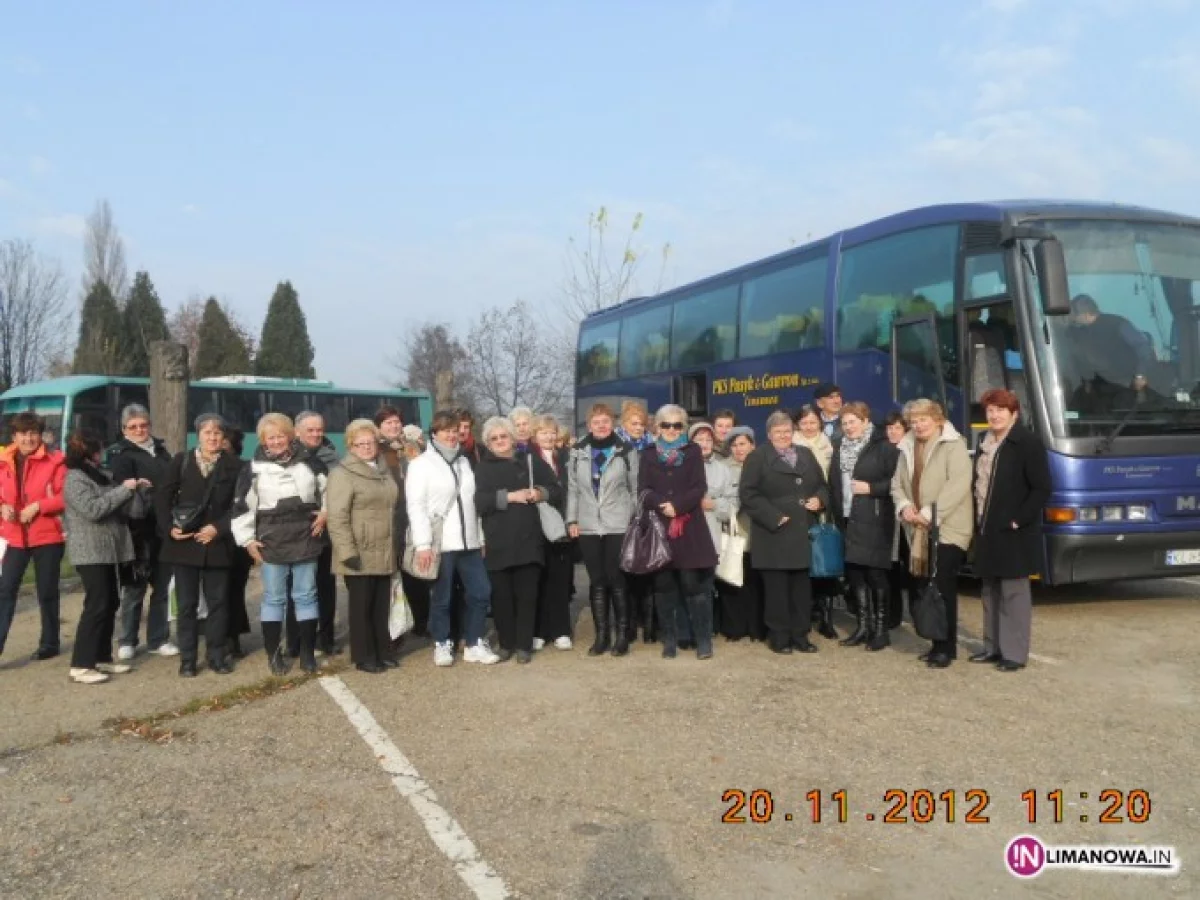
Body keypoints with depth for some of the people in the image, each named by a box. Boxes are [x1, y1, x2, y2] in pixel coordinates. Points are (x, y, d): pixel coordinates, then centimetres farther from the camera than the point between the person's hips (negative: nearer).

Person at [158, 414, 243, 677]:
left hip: (217, 543, 0)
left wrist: (218, 528, -11)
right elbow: (162, 498, 4)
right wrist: (169, 528, -9)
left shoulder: (234, 465, 2)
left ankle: (217, 655, 18)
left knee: (218, 602, 6)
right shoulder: (181, 461, 5)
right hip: (184, 543, 0)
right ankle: (187, 659, 13)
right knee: (186, 604, 5)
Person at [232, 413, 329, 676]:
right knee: (273, 598, 6)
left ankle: (307, 653, 16)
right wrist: (247, 539, -3)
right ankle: (274, 654, 15)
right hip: (271, 543, -1)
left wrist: (325, 513, 4)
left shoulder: (310, 461, 1)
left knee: (306, 595, 7)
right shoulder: (255, 467, -2)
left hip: (306, 540, 1)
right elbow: (244, 505, -1)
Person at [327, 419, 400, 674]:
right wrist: (347, 551, -21)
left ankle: (383, 651, 22)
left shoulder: (383, 470, 14)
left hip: (384, 553, 7)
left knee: (382, 605, 12)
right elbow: (337, 517, -16)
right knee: (362, 606, 2)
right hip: (360, 554, -7)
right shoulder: (343, 474, -9)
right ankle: (364, 657, 10)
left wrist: (395, 546, 19)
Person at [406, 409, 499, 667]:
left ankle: (474, 644, 17)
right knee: (441, 597, 3)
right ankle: (442, 644, 18)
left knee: (480, 591, 6)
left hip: (469, 542, 6)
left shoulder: (464, 462, 17)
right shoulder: (421, 464, -3)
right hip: (440, 544, -6)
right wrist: (423, 544, -17)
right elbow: (416, 506, -10)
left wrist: (480, 538, 13)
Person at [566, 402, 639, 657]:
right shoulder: (578, 452, 7)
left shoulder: (626, 451, 0)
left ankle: (622, 635, 8)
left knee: (617, 581, -2)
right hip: (588, 526, 3)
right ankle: (601, 635, 13)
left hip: (618, 525, -3)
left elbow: (635, 488, 2)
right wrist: (571, 520, 3)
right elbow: (572, 488, 9)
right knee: (597, 582, 6)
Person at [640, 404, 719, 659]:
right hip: (658, 527, 2)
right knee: (663, 585, 4)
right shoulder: (648, 454, 10)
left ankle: (703, 640, 2)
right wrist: (663, 505, -17)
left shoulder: (693, 452, 7)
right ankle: (668, 641, 11)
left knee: (693, 583, -5)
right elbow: (643, 491, 1)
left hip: (689, 528, -1)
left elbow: (699, 488, -2)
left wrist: (677, 505, -17)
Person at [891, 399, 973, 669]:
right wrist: (904, 505, -6)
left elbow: (959, 484, -17)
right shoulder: (908, 448, 16)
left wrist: (929, 513, -20)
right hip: (918, 531, 7)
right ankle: (938, 643, 18)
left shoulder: (953, 445, -6)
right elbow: (897, 483, 15)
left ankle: (947, 647, 0)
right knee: (926, 588, 8)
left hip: (947, 529, -7)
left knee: (943, 589, -7)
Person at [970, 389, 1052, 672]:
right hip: (987, 529, 8)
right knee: (990, 591, 13)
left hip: (1013, 531, -8)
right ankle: (993, 647, 23)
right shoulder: (986, 443, 13)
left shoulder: (1027, 443, -11)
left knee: (1014, 591, -1)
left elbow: (1042, 489, -14)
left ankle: (1015, 653, 5)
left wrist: (1018, 520, -18)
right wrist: (978, 519, 9)